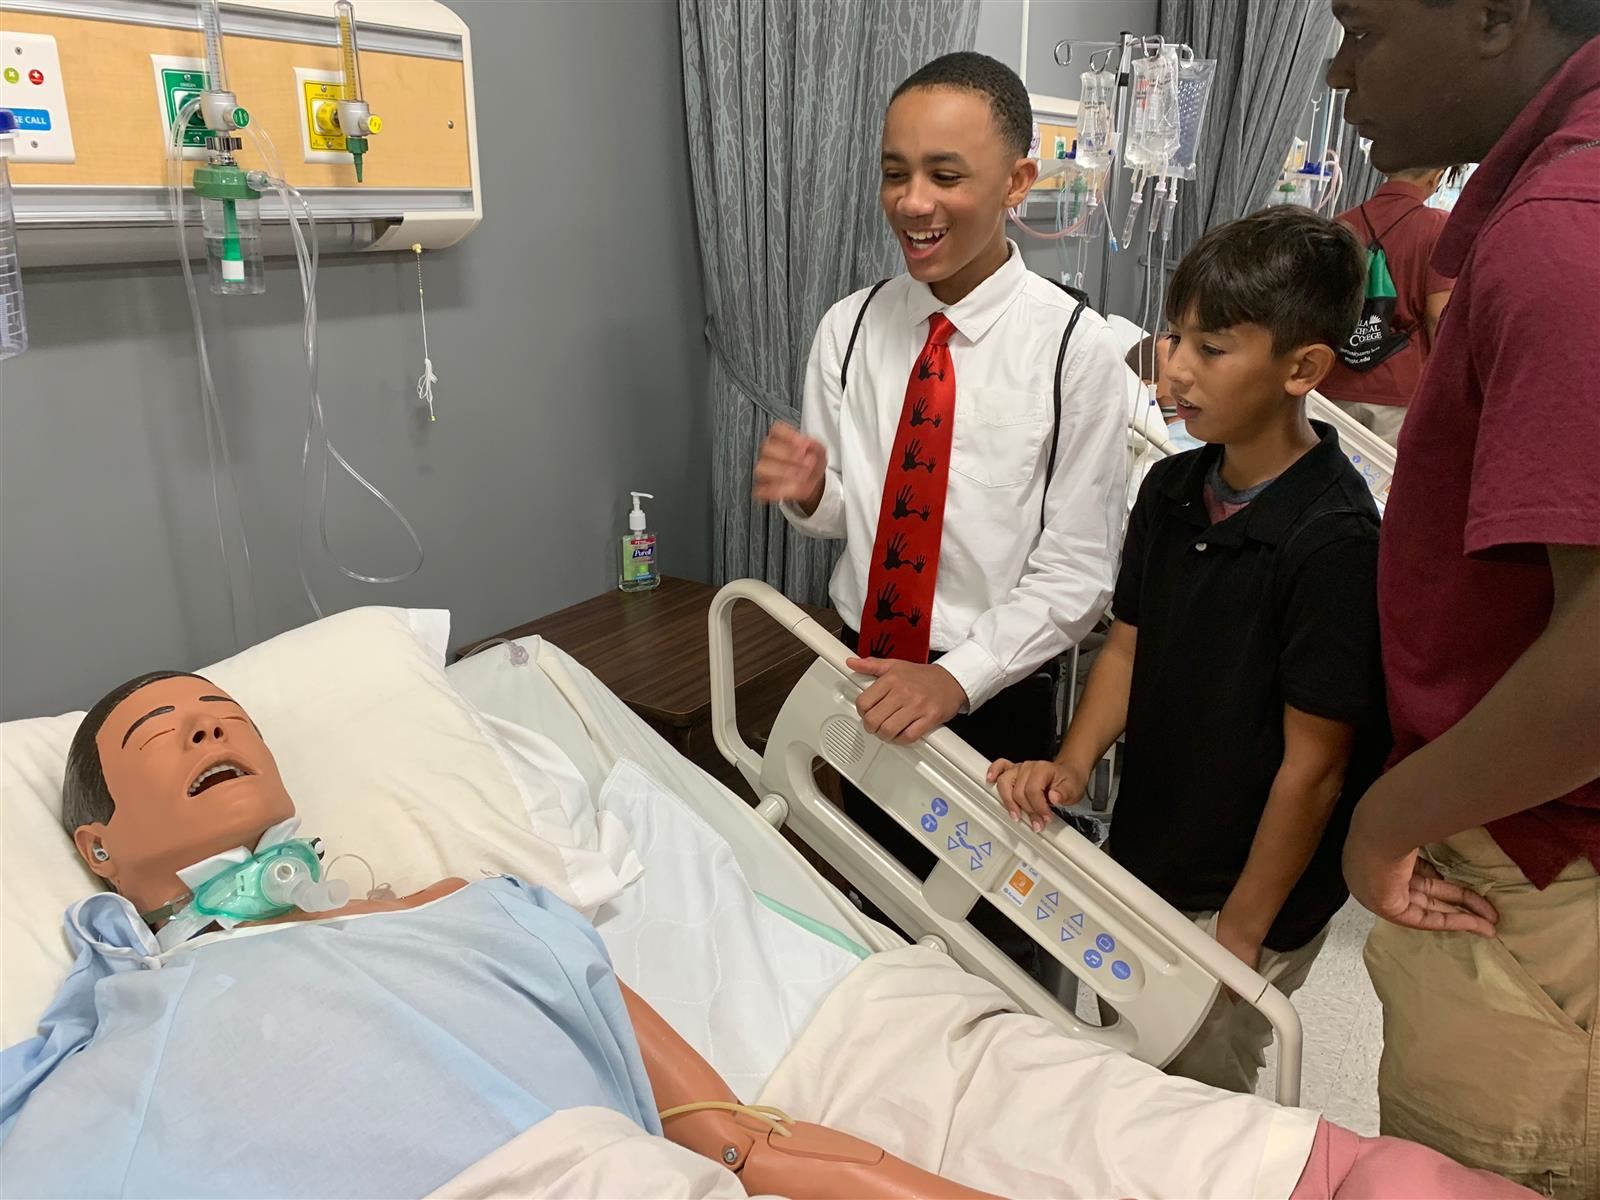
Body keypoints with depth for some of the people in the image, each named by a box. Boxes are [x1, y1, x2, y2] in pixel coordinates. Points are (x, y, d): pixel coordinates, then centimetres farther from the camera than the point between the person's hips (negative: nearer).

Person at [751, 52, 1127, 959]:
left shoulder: (1077, 348, -15)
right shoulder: (850, 329, -3)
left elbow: (1077, 572, -14)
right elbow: (844, 517, 5)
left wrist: (957, 678, -23)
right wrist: (809, 491, -17)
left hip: (996, 691, -3)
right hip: (866, 671, 4)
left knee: (988, 927, 17)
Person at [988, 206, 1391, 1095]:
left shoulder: (1332, 541, -25)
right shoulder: (1173, 489, -4)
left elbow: (1313, 763, -21)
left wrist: (1240, 935, -13)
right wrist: (1074, 764, -12)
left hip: (1247, 896, -6)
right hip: (1143, 858, 7)